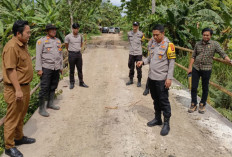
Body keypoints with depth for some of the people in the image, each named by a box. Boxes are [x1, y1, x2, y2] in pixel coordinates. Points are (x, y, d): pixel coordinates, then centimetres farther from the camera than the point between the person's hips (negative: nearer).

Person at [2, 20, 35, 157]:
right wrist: (18, 90, -24)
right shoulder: (12, 47, -20)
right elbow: (11, 70, -23)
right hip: (16, 89, -9)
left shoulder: (23, 44, 10)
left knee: (21, 115, 21)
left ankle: (19, 137, 38)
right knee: (13, 118, 3)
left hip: (25, 86, 9)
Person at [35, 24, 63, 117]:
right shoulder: (41, 41, -3)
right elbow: (38, 55, -7)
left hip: (56, 68, 6)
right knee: (44, 88, -5)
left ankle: (50, 103, 26)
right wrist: (39, 69, -12)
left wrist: (61, 67, 18)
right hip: (46, 68, -6)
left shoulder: (58, 41, 15)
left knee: (53, 87, 11)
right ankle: (41, 108, 3)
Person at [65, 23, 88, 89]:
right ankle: (72, 83, 16)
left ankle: (81, 82, 19)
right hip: (72, 54, -3)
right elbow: (66, 45, 5)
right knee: (71, 70, 5)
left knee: (80, 69, 9)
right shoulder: (68, 37, -9)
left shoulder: (80, 36, 3)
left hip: (79, 53, 4)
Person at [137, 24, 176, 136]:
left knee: (163, 101, 1)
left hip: (161, 79, -7)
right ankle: (157, 119, 32)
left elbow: (171, 62, -11)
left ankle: (166, 124, 14)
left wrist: (169, 78, -15)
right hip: (151, 77, 7)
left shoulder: (168, 45, -10)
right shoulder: (154, 43, 10)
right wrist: (143, 62, 0)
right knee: (155, 100, 17)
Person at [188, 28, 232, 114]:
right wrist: (190, 67, 4)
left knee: (205, 88, 9)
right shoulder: (198, 44, 7)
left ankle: (202, 105, 25)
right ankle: (193, 104, 20)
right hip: (196, 68, 2)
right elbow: (193, 56, 10)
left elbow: (223, 54, -8)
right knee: (193, 87, 5)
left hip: (206, 69, -2)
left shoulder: (215, 44, -1)